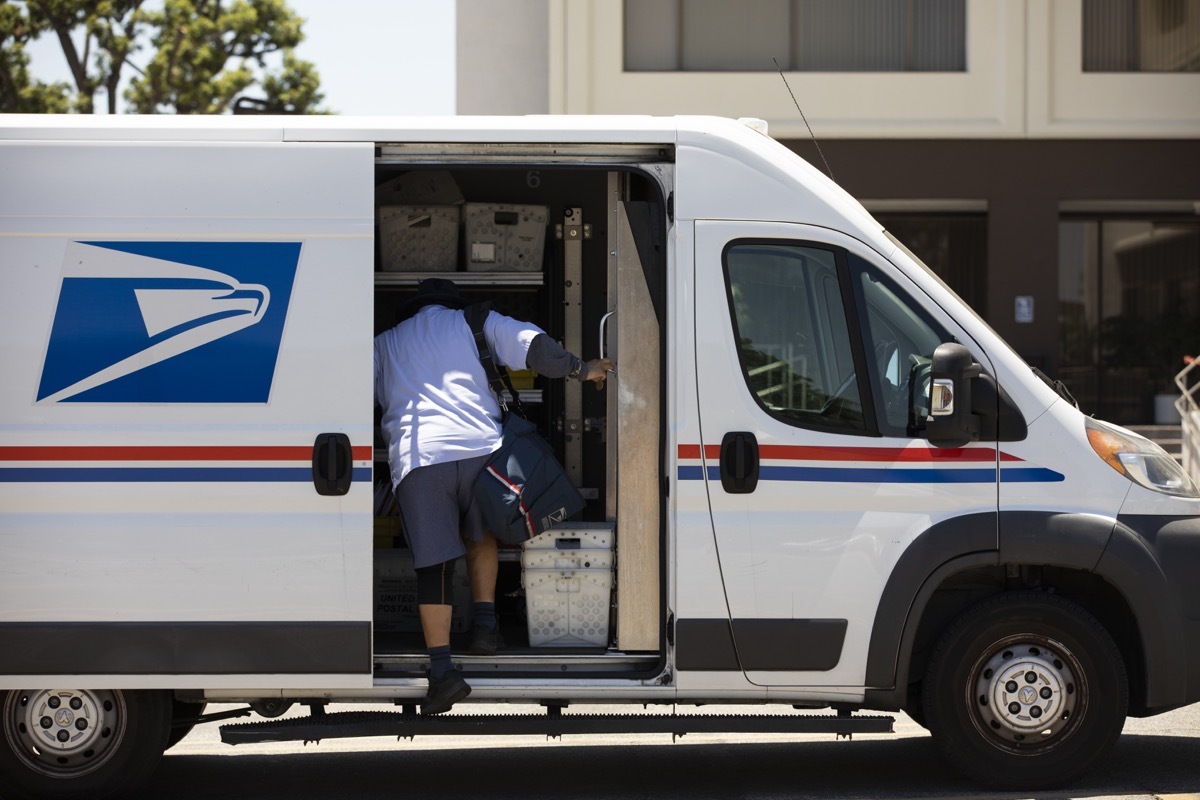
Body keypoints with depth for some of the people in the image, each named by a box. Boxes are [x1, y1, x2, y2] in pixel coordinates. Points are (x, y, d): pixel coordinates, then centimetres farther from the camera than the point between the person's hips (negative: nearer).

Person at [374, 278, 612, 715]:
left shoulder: (385, 343, 24)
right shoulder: (474, 322, 19)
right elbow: (533, 346, 7)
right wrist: (582, 369, 15)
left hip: (417, 458, -1)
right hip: (478, 446, 1)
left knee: (433, 563, -1)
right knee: (480, 535, 28)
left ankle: (442, 669, -9)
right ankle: (484, 622, 16)